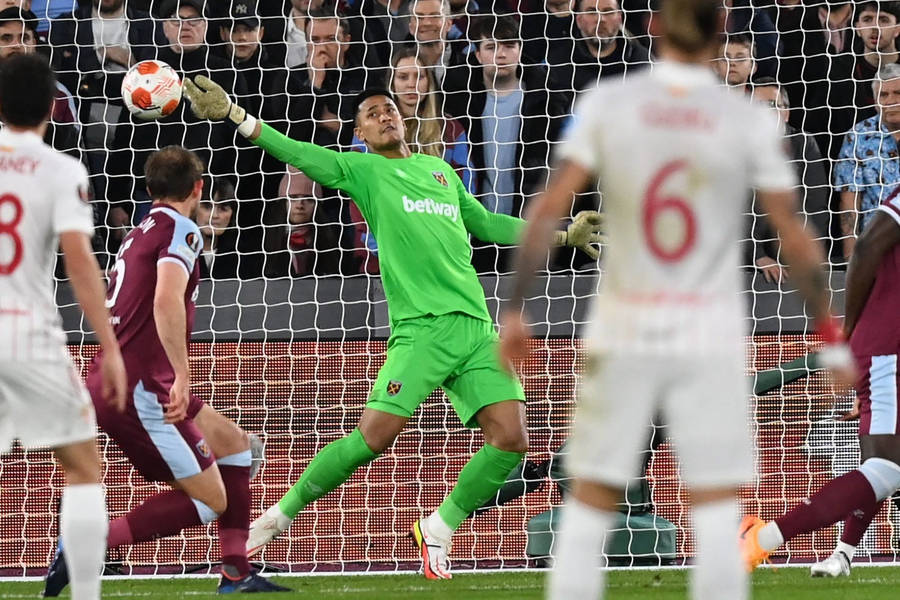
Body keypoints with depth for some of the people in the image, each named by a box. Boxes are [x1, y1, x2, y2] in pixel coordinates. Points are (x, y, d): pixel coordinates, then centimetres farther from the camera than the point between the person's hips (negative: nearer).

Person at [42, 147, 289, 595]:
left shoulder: (139, 234, 19)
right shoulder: (180, 230, -9)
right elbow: (167, 301, -26)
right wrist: (182, 377, -30)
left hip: (111, 379, 10)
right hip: (139, 386, -10)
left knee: (234, 444, 19)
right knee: (211, 501, -6)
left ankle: (236, 575, 15)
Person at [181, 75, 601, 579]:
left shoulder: (440, 170, 24)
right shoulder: (362, 170, 9)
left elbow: (485, 223, 36)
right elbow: (304, 156, -5)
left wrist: (562, 236, 34)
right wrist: (235, 116, -18)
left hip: (477, 328, 5)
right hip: (422, 326, -5)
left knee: (511, 438, -9)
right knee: (376, 433, -16)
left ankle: (437, 530, 11)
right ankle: (281, 515, 2)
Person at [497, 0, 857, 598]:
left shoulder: (607, 105, -2)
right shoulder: (751, 122, -4)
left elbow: (548, 209, -7)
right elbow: (796, 239, -3)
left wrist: (513, 309, -3)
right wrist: (833, 338, 5)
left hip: (622, 333, 1)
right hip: (709, 340, -1)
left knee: (588, 511, 9)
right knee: (717, 520, 0)